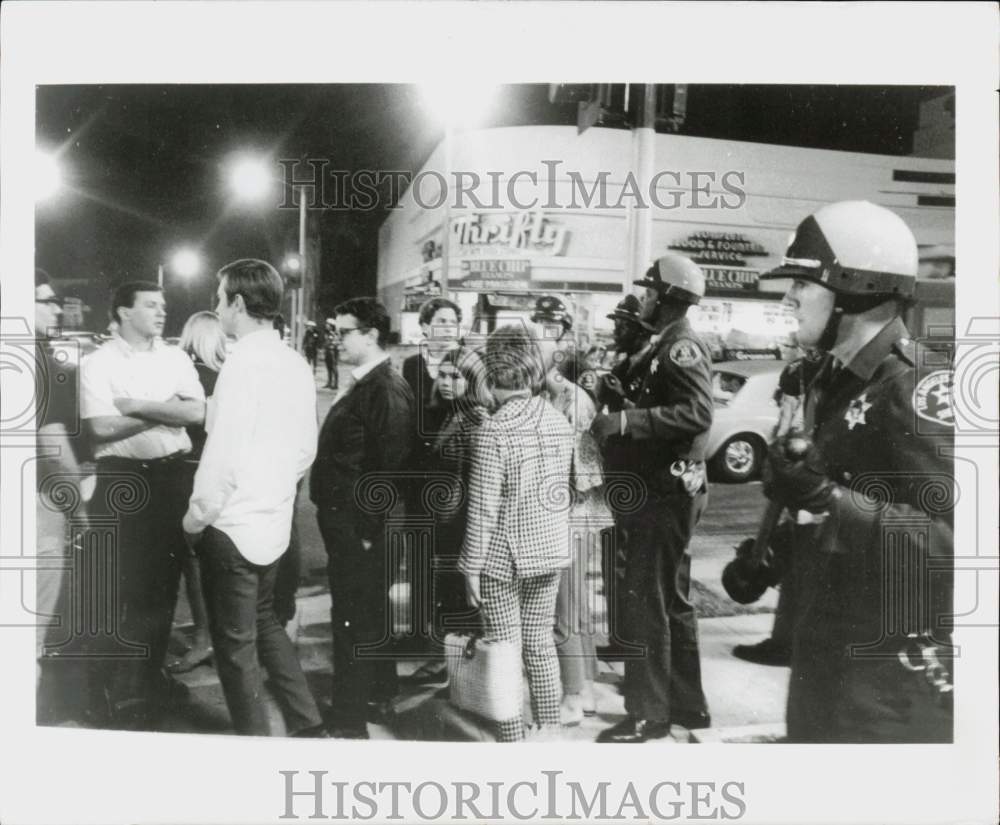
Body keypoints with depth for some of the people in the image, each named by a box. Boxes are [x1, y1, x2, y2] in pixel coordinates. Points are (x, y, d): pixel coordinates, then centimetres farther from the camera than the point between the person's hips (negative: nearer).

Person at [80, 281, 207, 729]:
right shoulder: (97, 362, -4)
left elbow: (197, 411, -6)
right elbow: (101, 427, -16)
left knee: (165, 578, 13)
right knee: (124, 586, 2)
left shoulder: (175, 357, 7)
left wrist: (136, 405, -13)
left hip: (172, 475, 4)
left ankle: (152, 674, 32)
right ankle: (120, 691, 18)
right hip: (122, 480, -4)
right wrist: (169, 408, -11)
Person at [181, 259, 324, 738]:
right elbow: (306, 450, 10)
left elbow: (222, 455, -20)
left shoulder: (243, 361, -18)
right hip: (274, 522, 8)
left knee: (236, 644, 9)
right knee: (264, 621, 23)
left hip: (232, 527, -7)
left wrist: (195, 518, -8)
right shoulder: (296, 364, 4)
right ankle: (307, 725, 27)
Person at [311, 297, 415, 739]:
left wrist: (366, 527, -20)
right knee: (370, 611, 20)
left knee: (353, 619, 0)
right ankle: (379, 697, 36)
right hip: (344, 519, 10)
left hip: (359, 524, -10)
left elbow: (390, 465, -22)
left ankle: (350, 720, 13)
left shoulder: (387, 390, -17)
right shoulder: (363, 385, 13)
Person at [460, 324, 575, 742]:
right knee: (540, 642, 19)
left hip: (503, 557, -6)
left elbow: (483, 509, -17)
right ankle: (549, 728, 31)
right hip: (551, 550, 6)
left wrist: (471, 566, -9)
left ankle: (512, 739, 19)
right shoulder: (559, 421, -2)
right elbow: (559, 489, 6)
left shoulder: (494, 431, -19)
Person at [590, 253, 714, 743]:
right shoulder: (666, 345, 17)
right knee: (671, 600, 17)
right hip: (664, 488, 11)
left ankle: (649, 714, 9)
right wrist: (620, 418, 8)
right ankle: (688, 705, 29)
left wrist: (625, 422, -30)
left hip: (667, 493, -11)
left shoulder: (681, 346, -14)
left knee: (645, 603, -3)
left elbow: (697, 412, -28)